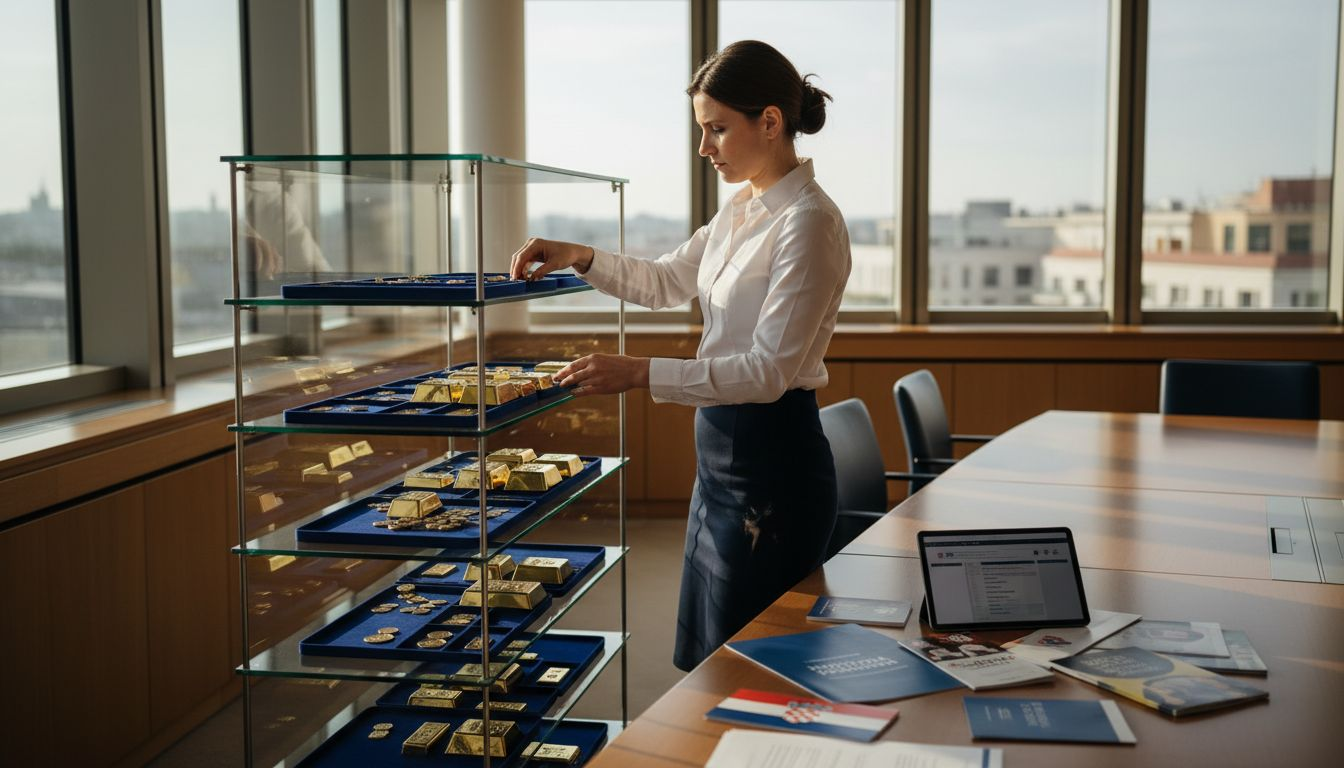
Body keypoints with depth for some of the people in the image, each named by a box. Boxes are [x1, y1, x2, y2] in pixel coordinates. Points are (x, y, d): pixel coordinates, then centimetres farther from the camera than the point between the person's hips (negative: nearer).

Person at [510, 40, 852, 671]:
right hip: (721, 450, 9)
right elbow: (666, 282, 24)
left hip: (772, 459, -9)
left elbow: (769, 371, -23)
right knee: (703, 658, 17)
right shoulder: (743, 209, 10)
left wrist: (639, 373, -26)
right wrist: (582, 258, 8)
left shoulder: (809, 222, -18)